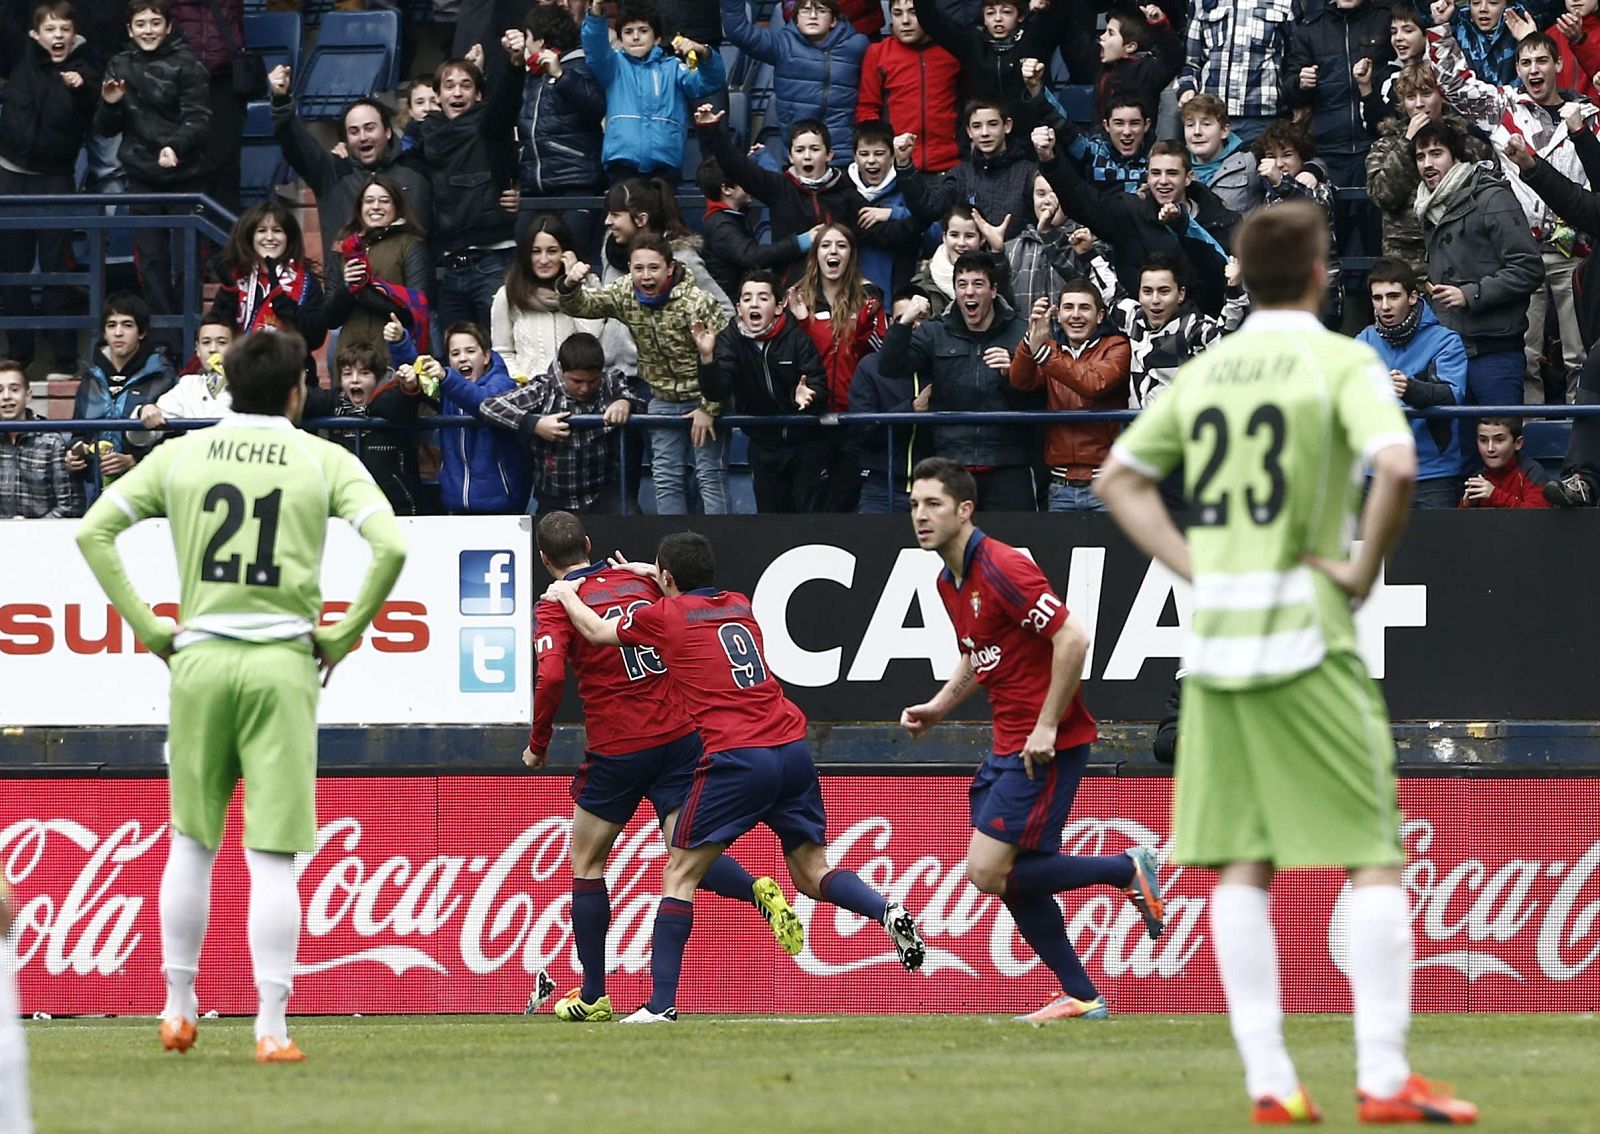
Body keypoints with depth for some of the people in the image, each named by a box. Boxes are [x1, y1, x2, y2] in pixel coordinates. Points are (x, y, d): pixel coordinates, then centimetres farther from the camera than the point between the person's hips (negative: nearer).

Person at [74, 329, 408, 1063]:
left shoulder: (181, 455, 7)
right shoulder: (324, 461, 1)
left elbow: (93, 532, 4)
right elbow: (390, 546, -11)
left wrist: (148, 627, 6)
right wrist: (345, 634, 0)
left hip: (200, 661, 2)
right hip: (283, 665, -2)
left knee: (192, 842, 16)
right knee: (273, 857, -2)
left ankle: (178, 1008, 21)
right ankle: (271, 1028, -4)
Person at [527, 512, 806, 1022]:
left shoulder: (555, 608, -6)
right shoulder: (638, 581, 10)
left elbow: (550, 677, -18)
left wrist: (537, 745, -7)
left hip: (616, 749, -4)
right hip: (680, 735, 4)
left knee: (586, 863, 13)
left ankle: (593, 996, 14)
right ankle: (760, 893, -28)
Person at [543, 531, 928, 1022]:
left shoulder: (665, 615, 4)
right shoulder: (739, 606, 19)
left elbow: (597, 631, 22)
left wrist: (566, 595, 40)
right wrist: (654, 575, 53)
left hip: (737, 759, -5)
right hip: (793, 750, 5)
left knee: (680, 874, 3)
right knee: (811, 874, 13)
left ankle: (661, 1002, -3)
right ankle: (889, 913, -13)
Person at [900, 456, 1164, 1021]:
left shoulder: (1002, 568, -18)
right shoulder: (950, 582, 12)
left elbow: (1073, 637, -23)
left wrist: (1047, 726, -22)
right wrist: (936, 708, 11)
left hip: (1047, 746, -10)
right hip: (1009, 743, 10)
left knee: (989, 872, -13)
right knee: (1013, 878, 9)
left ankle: (1129, 869, 1)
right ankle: (1081, 997, 19)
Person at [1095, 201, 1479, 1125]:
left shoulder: (1205, 372, 11)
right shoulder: (1340, 362, -6)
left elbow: (1119, 477, 15)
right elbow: (1396, 465, -23)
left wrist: (1196, 568, 10)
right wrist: (1367, 569, -10)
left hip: (1215, 636, 5)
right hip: (1305, 632, -5)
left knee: (1241, 867, 5)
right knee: (1373, 858, -1)